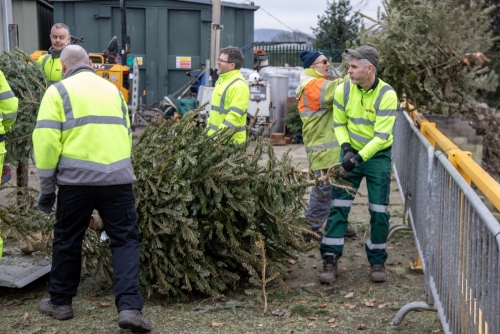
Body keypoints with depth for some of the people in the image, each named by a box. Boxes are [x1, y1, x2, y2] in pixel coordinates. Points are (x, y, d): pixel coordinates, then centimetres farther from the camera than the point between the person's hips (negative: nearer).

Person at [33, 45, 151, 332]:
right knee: (125, 240, 6)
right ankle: (129, 307, -6)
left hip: (76, 178, -2)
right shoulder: (112, 89, 20)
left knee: (67, 240, 14)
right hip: (118, 176, 3)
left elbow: (47, 140, -3)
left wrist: (46, 187, 3)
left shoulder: (59, 91, 6)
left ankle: (60, 302, 27)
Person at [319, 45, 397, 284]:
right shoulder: (343, 90, -9)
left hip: (377, 155, -2)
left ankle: (377, 261, 18)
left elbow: (382, 136, -21)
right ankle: (330, 260, 3)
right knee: (339, 206, -3)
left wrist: (359, 157, -29)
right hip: (351, 153, 2)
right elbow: (339, 124, 1)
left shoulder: (387, 95, -18)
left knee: (379, 211, 1)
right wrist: (346, 147, -16)